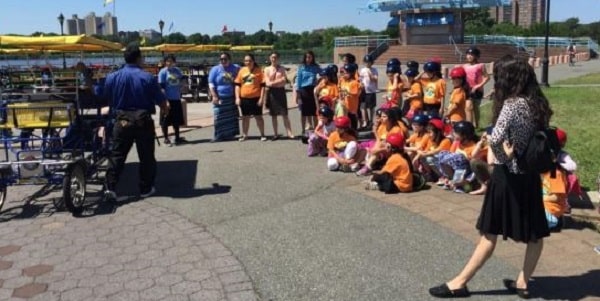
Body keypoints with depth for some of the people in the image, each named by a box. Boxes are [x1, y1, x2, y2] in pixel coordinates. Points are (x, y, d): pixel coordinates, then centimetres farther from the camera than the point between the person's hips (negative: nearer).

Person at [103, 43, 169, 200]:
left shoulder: (112, 77, 1)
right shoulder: (147, 77, -9)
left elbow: (107, 100, 12)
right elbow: (161, 101, -4)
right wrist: (165, 109, 18)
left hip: (121, 121, 2)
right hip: (143, 121, -2)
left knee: (117, 155, 8)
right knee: (146, 157, 9)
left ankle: (110, 187, 0)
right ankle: (146, 188, 16)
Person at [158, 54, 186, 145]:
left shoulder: (177, 70, 6)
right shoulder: (163, 72, -9)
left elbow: (182, 80, 22)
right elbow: (161, 87, -13)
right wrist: (165, 100, -20)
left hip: (176, 99, 5)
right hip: (167, 99, -5)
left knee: (177, 119, 13)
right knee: (166, 120, 3)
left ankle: (177, 137, 24)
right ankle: (166, 138, 14)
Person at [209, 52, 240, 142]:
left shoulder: (235, 68, 10)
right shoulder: (215, 69, 3)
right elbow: (211, 84, -1)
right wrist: (214, 96, -12)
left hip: (231, 98, 3)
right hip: (220, 98, -3)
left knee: (231, 118, 6)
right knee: (219, 118, -6)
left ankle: (230, 134, 15)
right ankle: (218, 136, -2)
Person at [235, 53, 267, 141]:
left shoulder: (258, 70, -3)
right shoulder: (242, 70, 6)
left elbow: (263, 85, -4)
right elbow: (237, 85, 8)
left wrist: (261, 98, -10)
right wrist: (237, 97, 0)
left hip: (255, 98, -3)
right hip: (244, 98, 3)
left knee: (258, 117, 4)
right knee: (245, 117, 12)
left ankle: (262, 135, 15)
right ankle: (244, 135, 23)